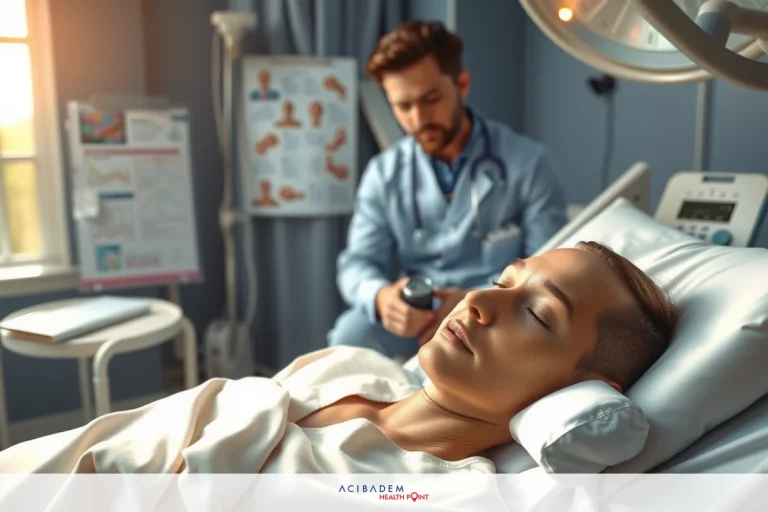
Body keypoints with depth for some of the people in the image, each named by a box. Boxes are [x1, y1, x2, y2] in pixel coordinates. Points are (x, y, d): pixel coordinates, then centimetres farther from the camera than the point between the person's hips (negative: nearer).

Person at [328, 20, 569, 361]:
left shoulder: (528, 163, -4)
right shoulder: (383, 174, 5)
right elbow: (357, 262, 0)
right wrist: (382, 296, -25)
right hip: (417, 320, 2)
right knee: (350, 334, -28)